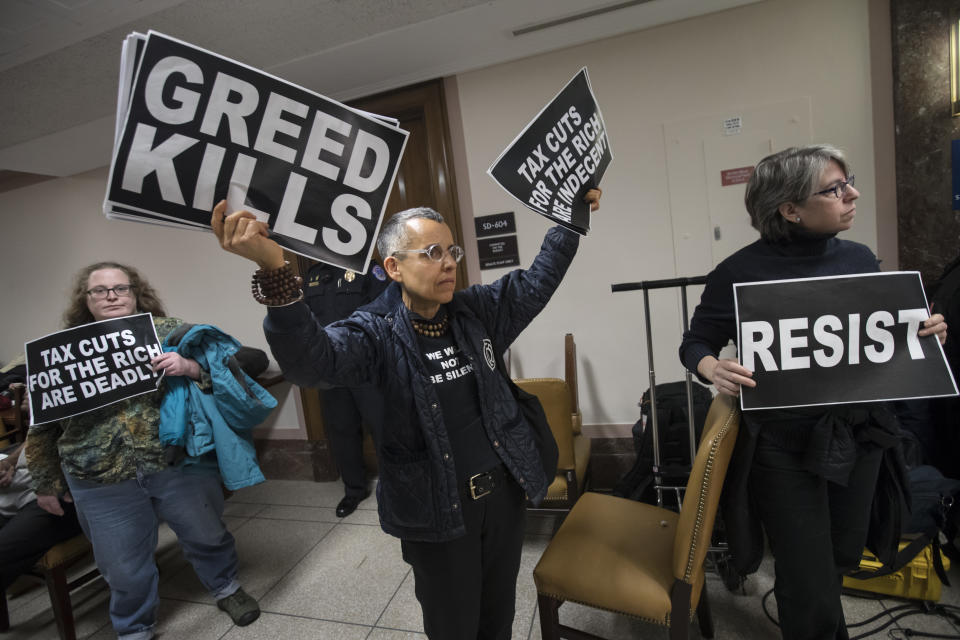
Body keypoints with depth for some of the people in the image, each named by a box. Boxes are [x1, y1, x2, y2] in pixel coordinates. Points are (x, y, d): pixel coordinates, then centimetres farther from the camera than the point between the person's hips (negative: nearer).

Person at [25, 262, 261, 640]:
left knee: (207, 536, 15)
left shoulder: (169, 330, -2)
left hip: (180, 463, -1)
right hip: (100, 482, 1)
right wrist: (47, 482, 12)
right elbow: (41, 427, 10)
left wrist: (191, 367, -23)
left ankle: (226, 589, 43)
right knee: (124, 566, 15)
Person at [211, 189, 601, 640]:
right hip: (438, 511, -4)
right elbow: (311, 359, -34)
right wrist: (274, 272, -48)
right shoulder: (376, 332, -15)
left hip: (504, 491, 5)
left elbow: (538, 281, 9)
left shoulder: (476, 311, -1)